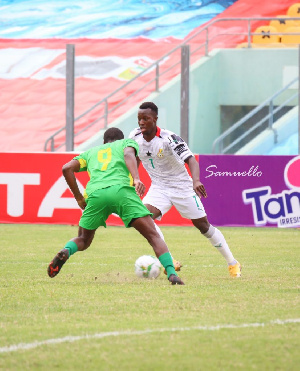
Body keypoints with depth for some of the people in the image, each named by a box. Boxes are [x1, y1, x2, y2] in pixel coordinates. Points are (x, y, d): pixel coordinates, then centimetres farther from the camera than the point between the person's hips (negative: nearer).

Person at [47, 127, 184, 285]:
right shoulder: (127, 142, 29)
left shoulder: (92, 152, 37)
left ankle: (65, 251, -9)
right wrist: (136, 179, -12)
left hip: (95, 194, 3)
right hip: (121, 189, -3)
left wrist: (79, 198, 25)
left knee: (83, 240, 23)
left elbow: (67, 168, 22)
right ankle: (172, 273, -19)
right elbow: (128, 154, 4)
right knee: (153, 236, 0)